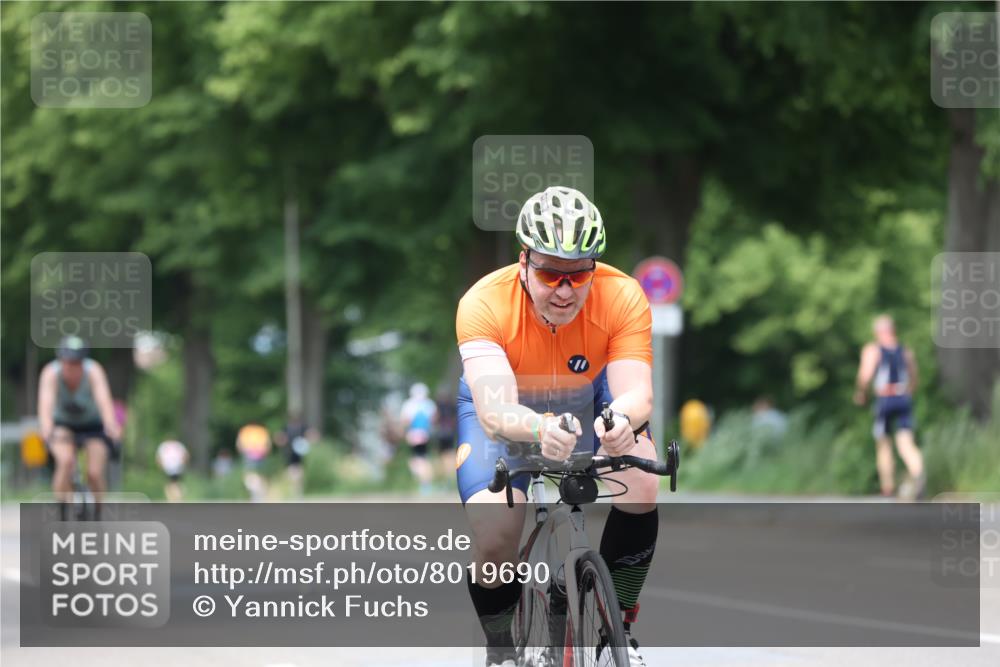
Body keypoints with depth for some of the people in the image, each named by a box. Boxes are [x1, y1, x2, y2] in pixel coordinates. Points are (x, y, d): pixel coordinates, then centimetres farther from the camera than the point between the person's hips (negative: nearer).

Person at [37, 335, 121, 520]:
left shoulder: (93, 371, -25)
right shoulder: (51, 373, -24)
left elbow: (104, 400, -39)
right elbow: (46, 403, -38)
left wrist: (112, 426, -56)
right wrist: (47, 430, -56)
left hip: (93, 426, 0)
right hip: (63, 426, 0)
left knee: (95, 474, -17)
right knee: (66, 461, -29)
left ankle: (97, 515, 10)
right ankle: (62, 513, -15)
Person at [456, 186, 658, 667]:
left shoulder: (622, 297, -30)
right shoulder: (484, 304, -35)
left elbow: (637, 393, -39)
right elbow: (495, 412, -46)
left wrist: (621, 419, -64)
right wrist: (541, 429, -69)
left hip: (589, 397, 1)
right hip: (509, 409, -1)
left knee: (642, 489, -27)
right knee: (494, 538, -23)